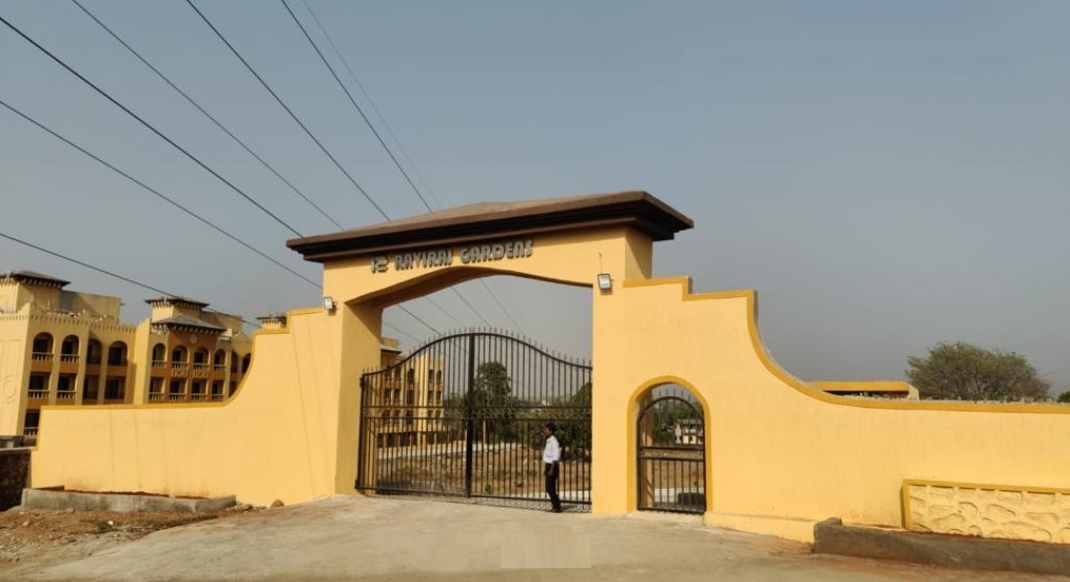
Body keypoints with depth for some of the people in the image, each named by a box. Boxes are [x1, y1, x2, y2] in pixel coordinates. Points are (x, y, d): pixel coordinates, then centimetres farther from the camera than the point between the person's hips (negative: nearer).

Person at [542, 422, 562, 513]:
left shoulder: (553, 441, -15)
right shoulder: (548, 441, 14)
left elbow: (555, 457, -19)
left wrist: (552, 469, -22)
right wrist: (545, 469, 20)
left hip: (552, 466, -9)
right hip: (548, 465, 9)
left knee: (550, 488, -9)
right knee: (550, 488, 11)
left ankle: (557, 507, -3)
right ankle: (555, 506, 17)